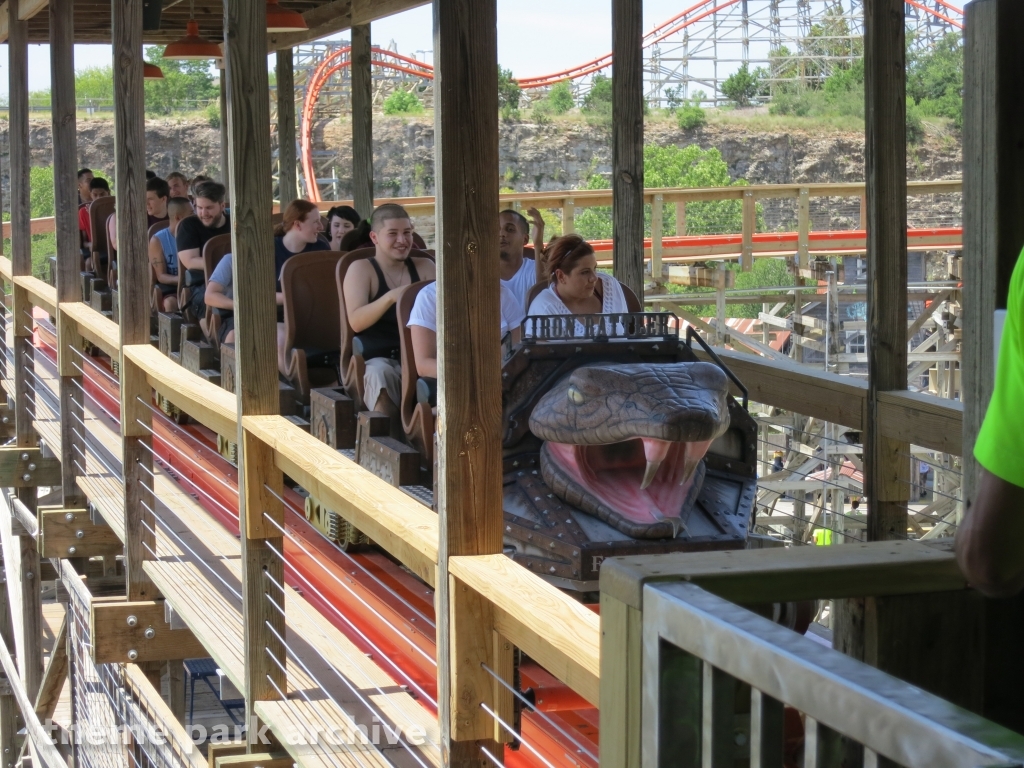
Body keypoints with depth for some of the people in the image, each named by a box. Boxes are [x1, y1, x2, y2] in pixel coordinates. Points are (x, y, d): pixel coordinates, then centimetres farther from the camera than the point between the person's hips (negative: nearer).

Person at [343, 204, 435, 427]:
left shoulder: (424, 267, 17)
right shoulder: (361, 269, 5)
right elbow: (355, 321, -10)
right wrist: (390, 297, -25)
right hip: (376, 359, -3)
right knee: (381, 374, -38)